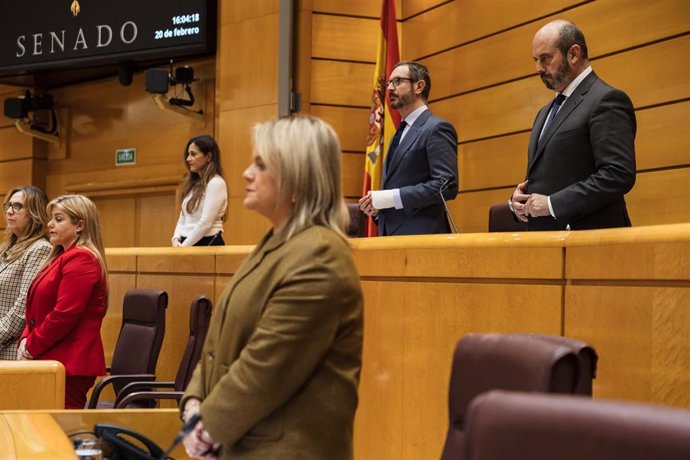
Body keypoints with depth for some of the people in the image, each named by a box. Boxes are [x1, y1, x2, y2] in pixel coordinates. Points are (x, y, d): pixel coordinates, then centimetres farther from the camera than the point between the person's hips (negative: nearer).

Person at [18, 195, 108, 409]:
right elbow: (39, 308, 21)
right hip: (54, 360, 10)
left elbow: (64, 313, -19)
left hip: (70, 365, -10)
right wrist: (26, 339, 4)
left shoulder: (81, 259, -12)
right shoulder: (62, 257, 19)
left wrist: (31, 348, -10)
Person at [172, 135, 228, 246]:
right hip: (186, 243, 8)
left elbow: (206, 222, -16)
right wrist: (176, 239, -3)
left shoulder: (216, 183, -10)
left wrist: (184, 246, -15)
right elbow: (183, 217, 15)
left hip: (208, 243, -8)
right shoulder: (193, 183, 16)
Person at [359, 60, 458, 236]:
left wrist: (389, 198, -19)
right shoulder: (401, 133, 22)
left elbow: (447, 185, -17)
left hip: (420, 234, -8)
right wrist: (377, 204, 4)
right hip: (392, 234, 8)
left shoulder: (436, 128, -7)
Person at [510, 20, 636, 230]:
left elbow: (619, 175, -18)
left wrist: (553, 204, -19)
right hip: (544, 238, 8)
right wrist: (519, 198, 3)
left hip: (588, 237, -8)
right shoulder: (546, 113, 20)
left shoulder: (606, 101, -9)